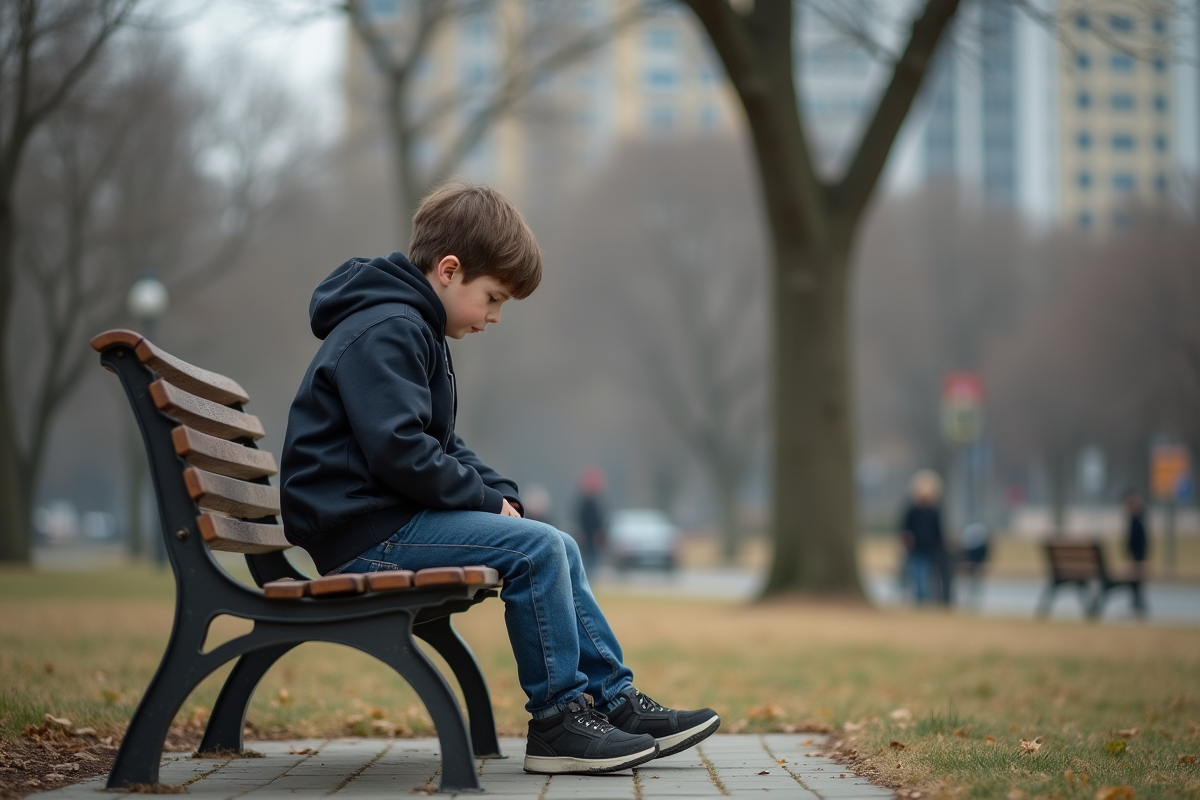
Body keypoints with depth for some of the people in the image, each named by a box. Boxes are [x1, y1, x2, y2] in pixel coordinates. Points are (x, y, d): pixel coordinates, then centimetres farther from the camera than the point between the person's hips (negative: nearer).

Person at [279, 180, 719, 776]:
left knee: (560, 549, 7)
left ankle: (615, 701, 10)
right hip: (365, 533, -11)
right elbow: (399, 452, -26)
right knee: (535, 550, -21)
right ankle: (558, 719, -12)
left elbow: (443, 446, 25)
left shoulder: (413, 330, 20)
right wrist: (488, 499, -14)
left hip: (400, 519, 11)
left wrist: (499, 492, 7)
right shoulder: (386, 331, -15)